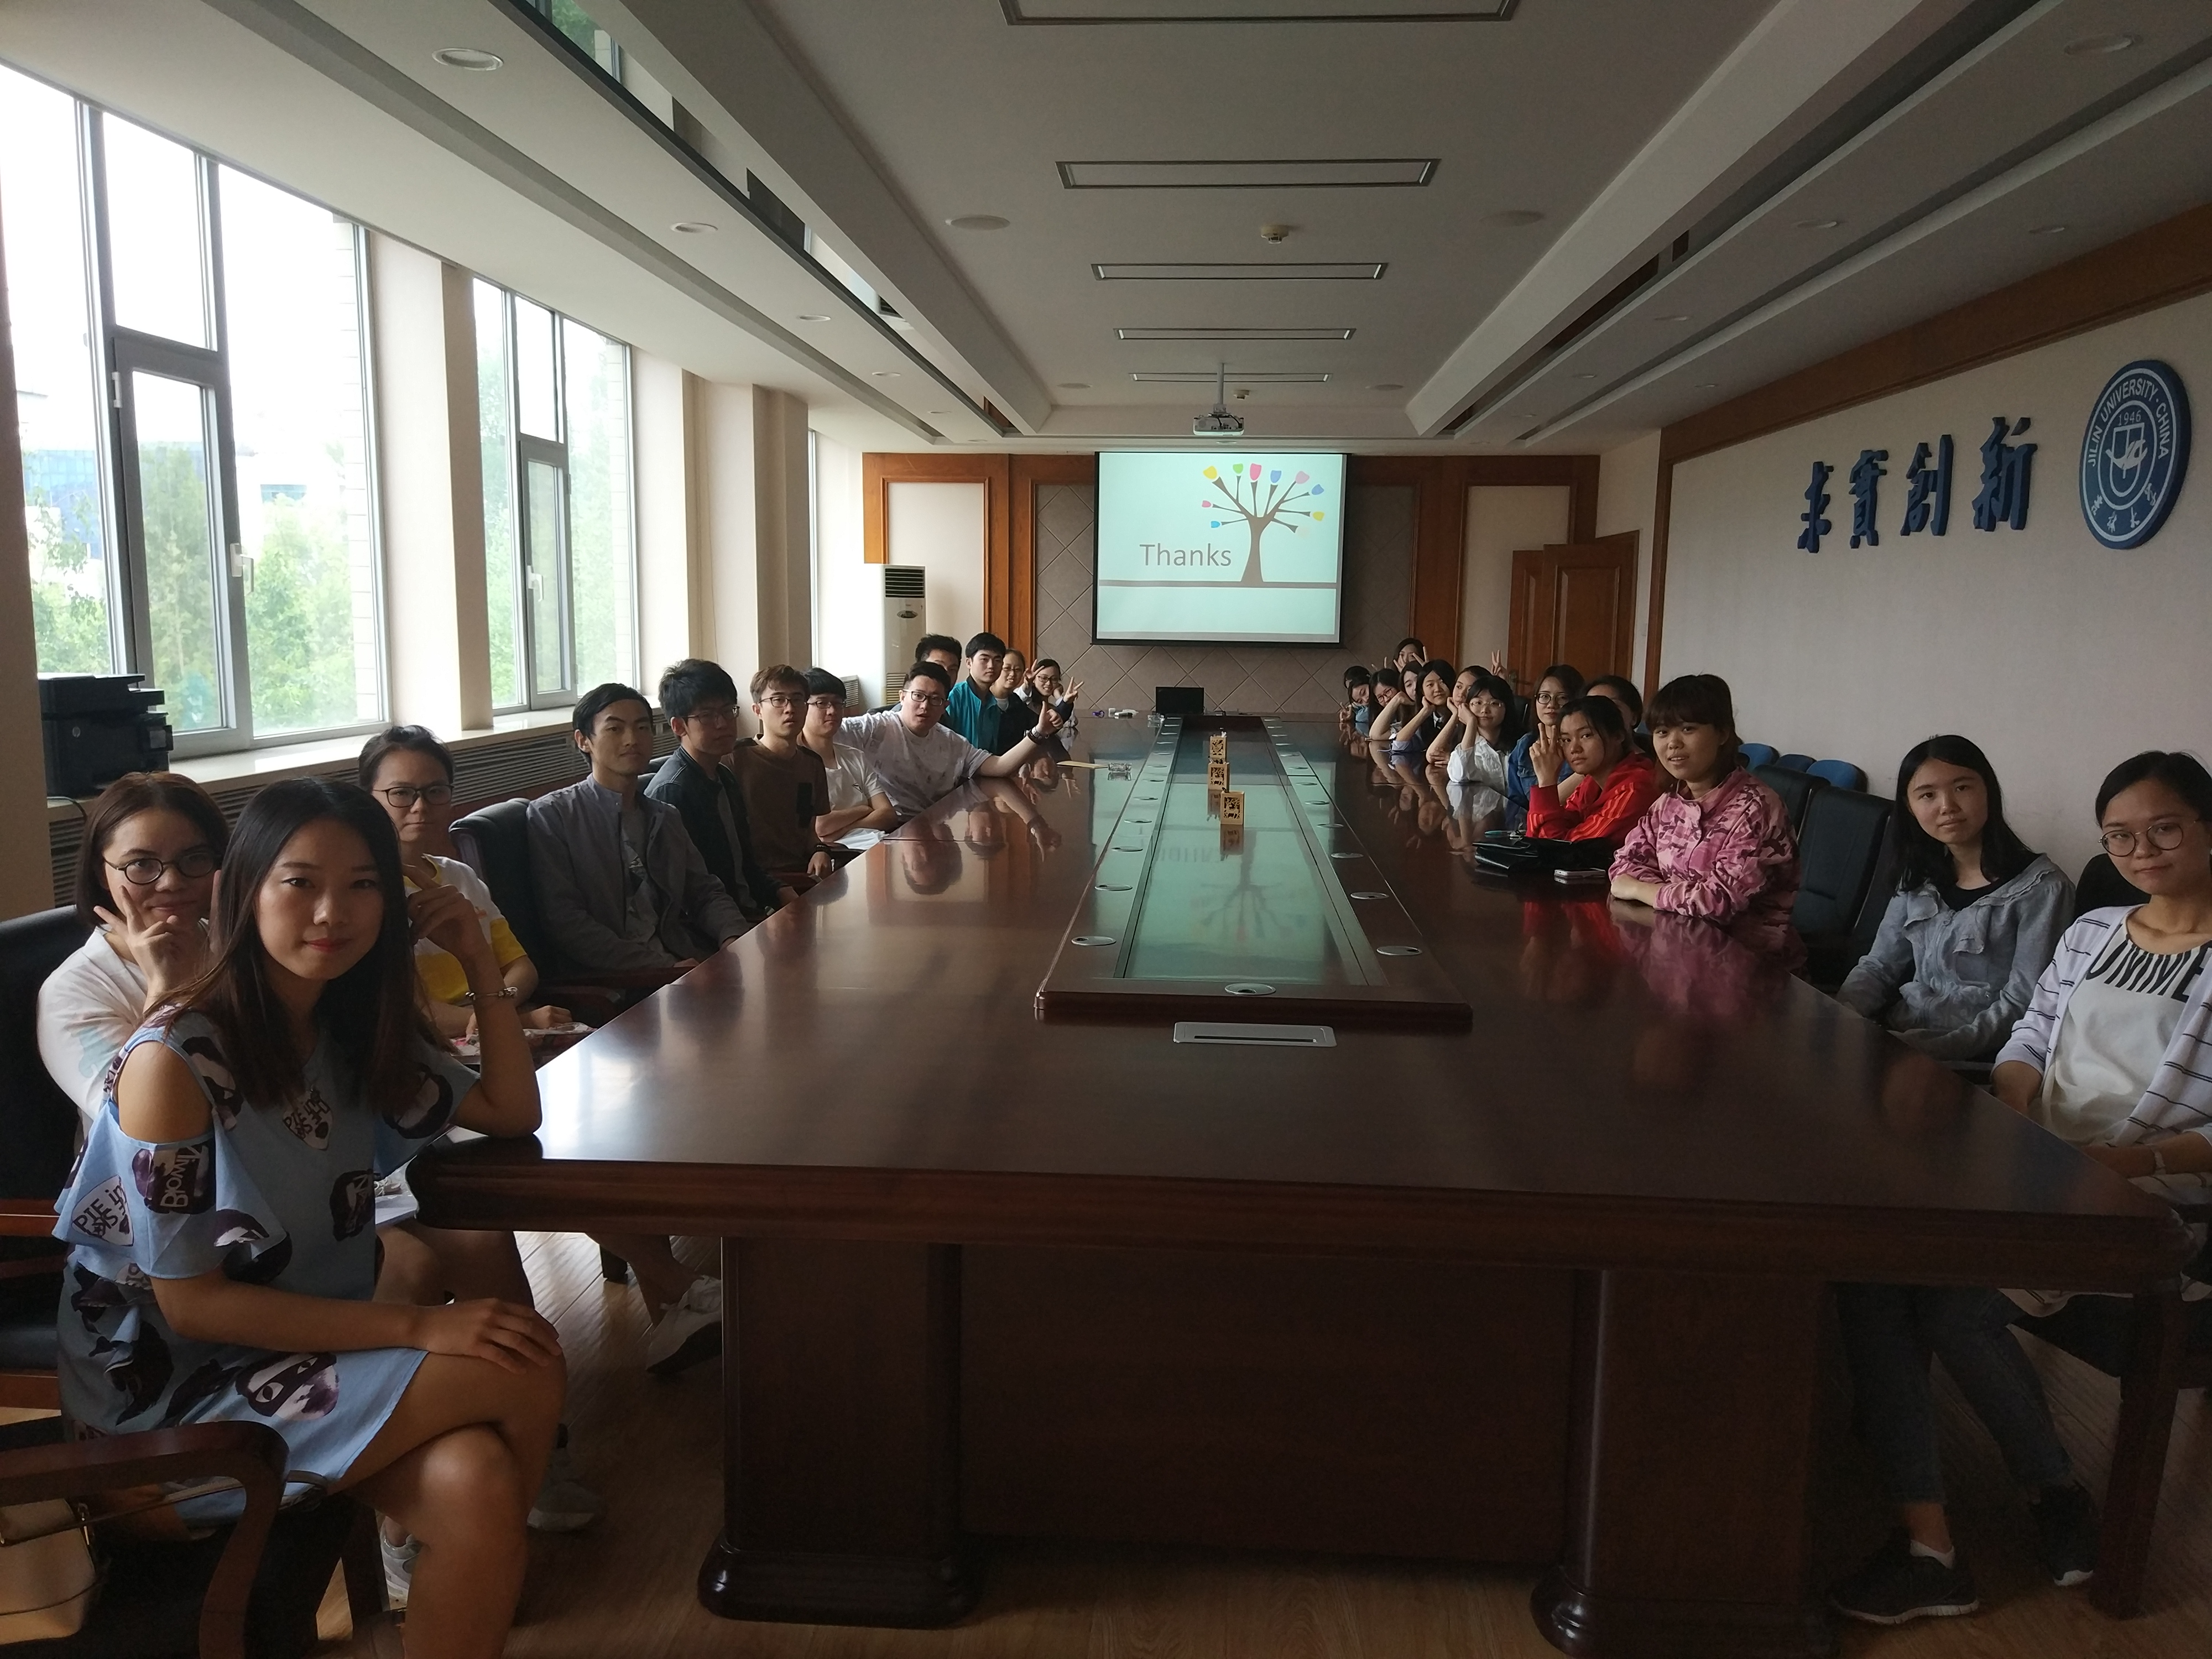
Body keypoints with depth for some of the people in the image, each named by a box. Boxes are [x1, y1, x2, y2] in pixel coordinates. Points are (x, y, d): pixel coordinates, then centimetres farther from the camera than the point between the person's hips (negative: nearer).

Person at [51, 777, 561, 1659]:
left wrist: (478, 959, -4)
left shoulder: (357, 1028, 0)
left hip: (311, 1350, 6)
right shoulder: (172, 1061, -20)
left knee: (475, 1479, -25)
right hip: (171, 1390, -5)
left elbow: (513, 1113, 6)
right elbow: (191, 1305, -17)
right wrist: (420, 1326, -23)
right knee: (526, 1372, -21)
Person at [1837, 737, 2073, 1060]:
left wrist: (1938, 1046, -23)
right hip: (1895, 1034, 6)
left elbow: (2023, 1005, -11)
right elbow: (1879, 967, 11)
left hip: (1973, 1059, -5)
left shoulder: (2039, 888, -7)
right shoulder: (1919, 878, 11)